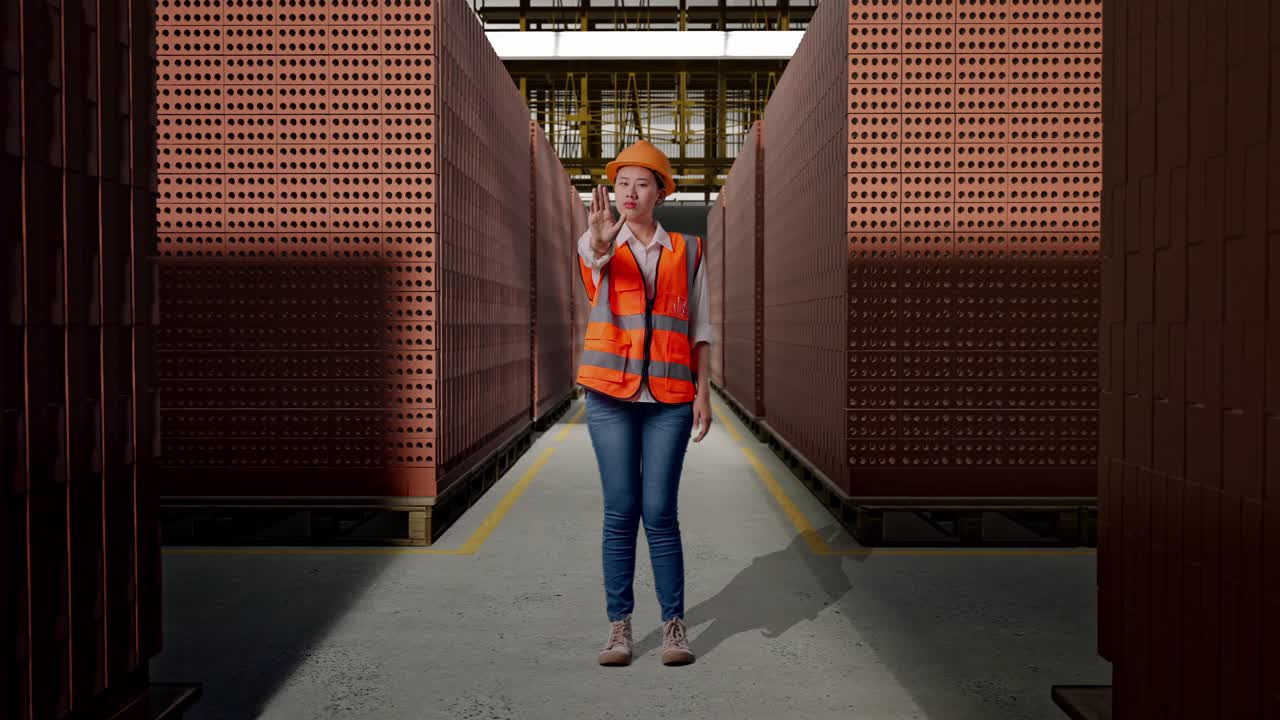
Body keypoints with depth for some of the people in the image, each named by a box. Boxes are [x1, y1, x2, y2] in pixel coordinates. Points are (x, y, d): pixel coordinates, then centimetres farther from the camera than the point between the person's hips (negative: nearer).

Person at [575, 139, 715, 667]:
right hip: (611, 394, 0)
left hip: (670, 396, 0)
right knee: (620, 511, 1)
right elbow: (593, 261, -21)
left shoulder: (686, 249, 10)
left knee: (659, 511, -3)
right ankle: (619, 625, 9)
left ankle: (675, 624, 9)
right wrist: (599, 241, -45)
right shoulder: (597, 243, 6)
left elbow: (699, 327, 10)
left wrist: (703, 392, 3)